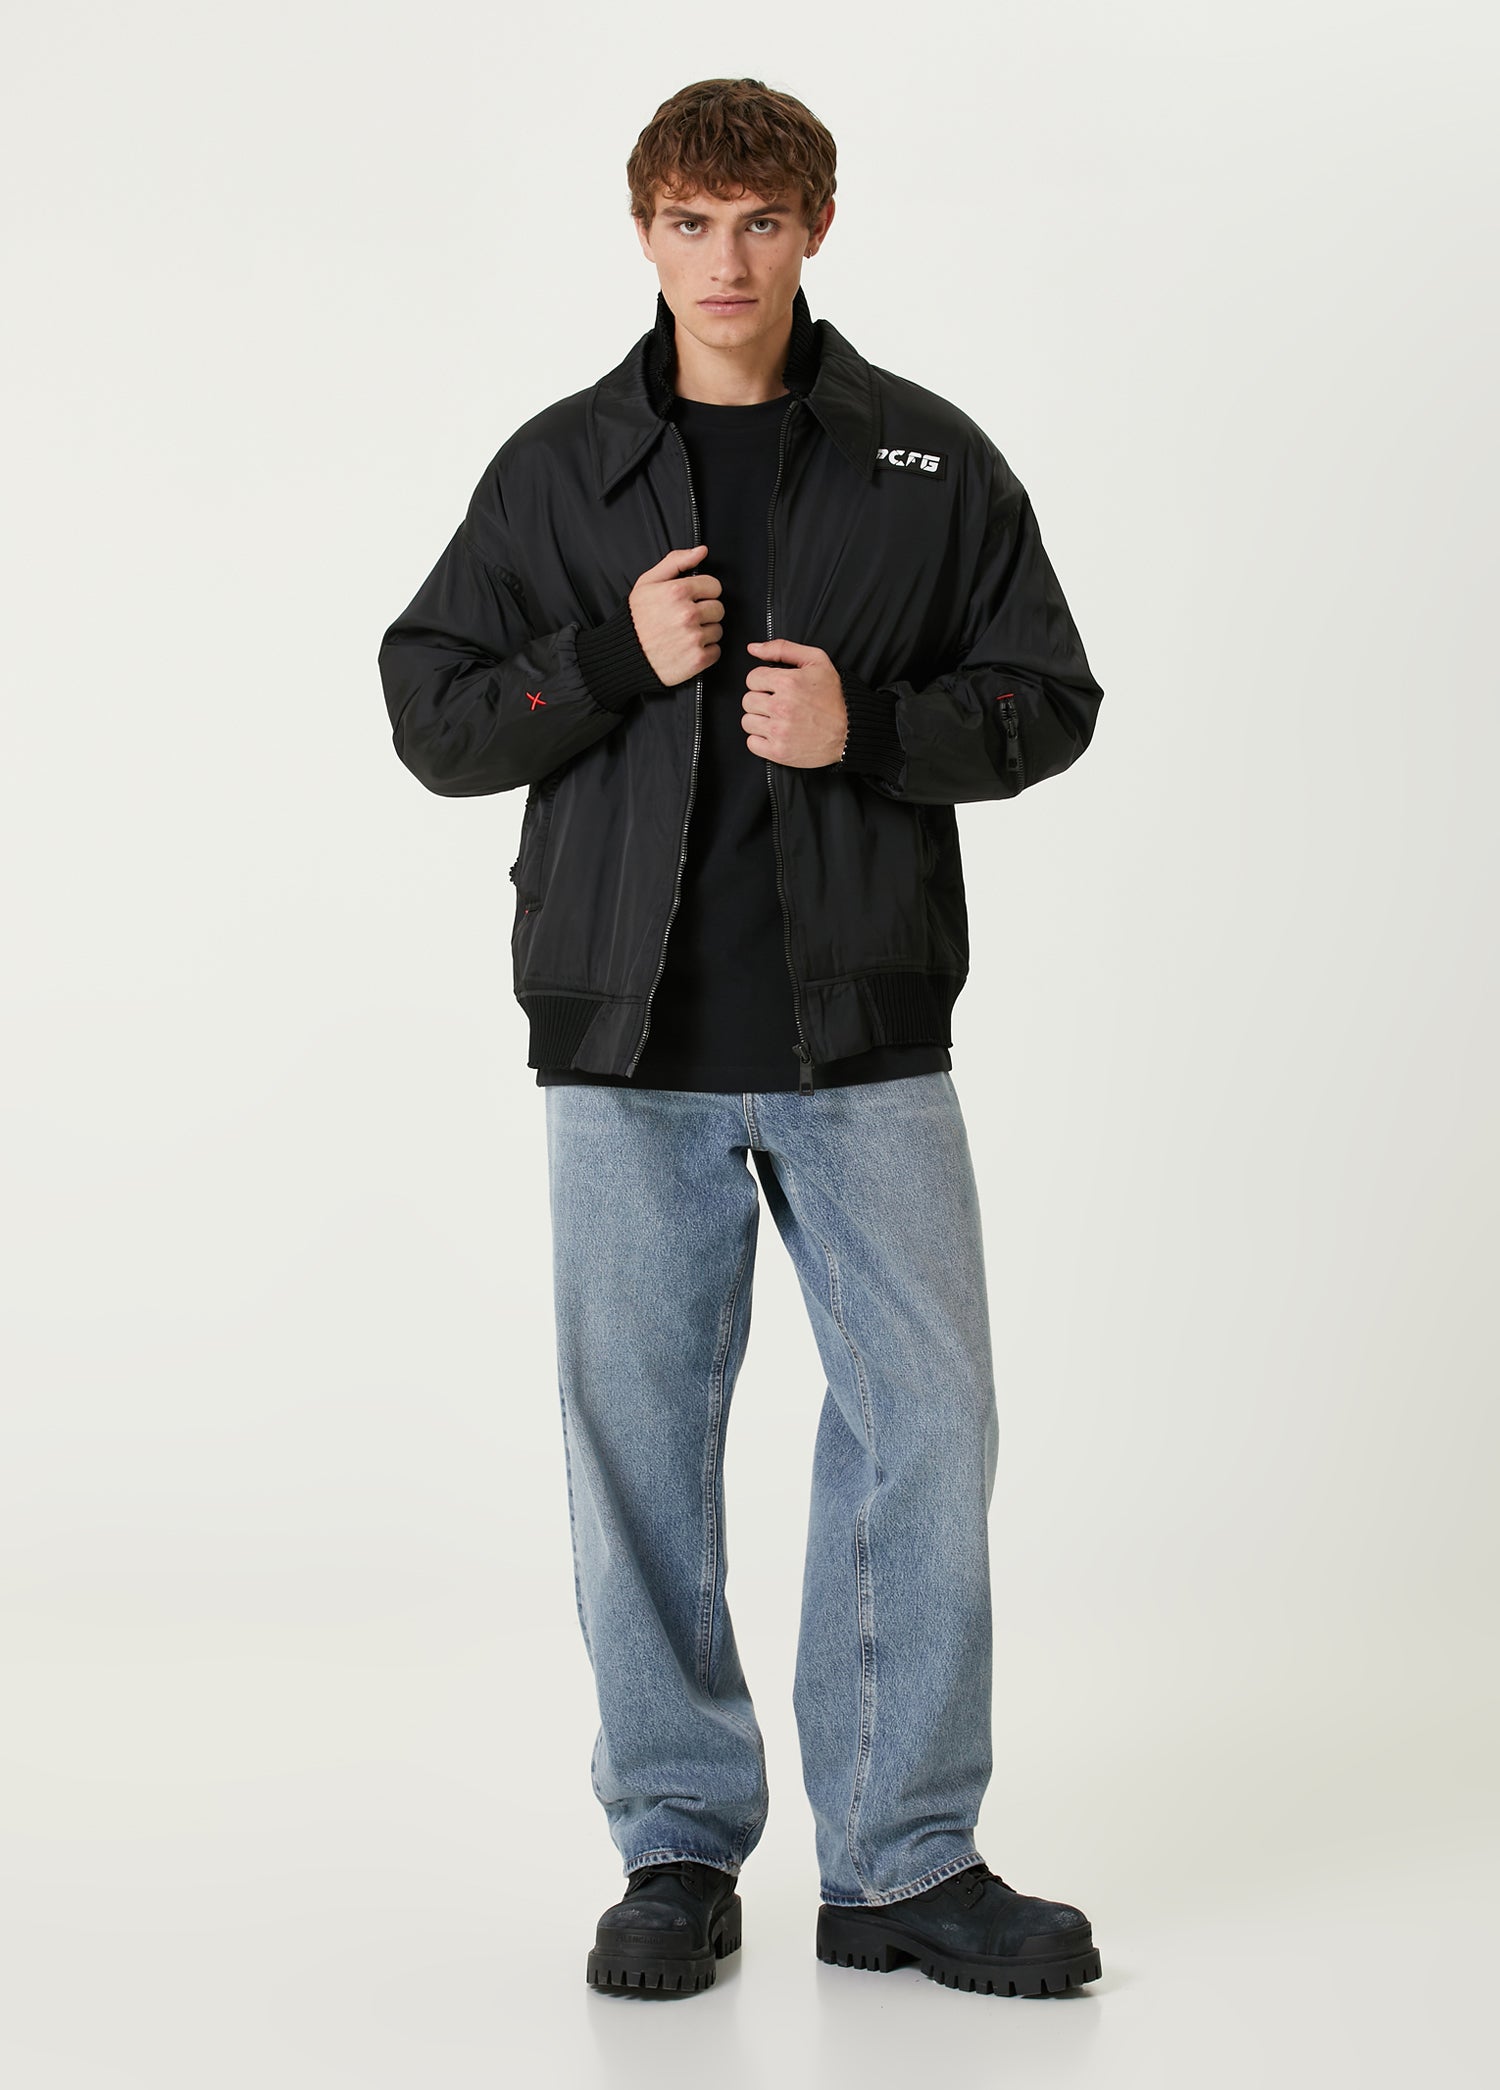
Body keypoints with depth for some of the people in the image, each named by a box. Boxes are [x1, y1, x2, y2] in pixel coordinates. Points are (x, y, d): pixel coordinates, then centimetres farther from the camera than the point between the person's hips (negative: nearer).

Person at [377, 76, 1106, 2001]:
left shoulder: (931, 462, 6)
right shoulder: (558, 470, 7)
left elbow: (1047, 698, 7)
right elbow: (428, 712, 6)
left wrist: (872, 727, -11)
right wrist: (616, 655, -10)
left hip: (870, 1038, 0)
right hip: (627, 1041, 0)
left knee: (923, 1423, -1)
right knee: (639, 1435, 4)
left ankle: (904, 1861, 12)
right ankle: (680, 1848, 18)